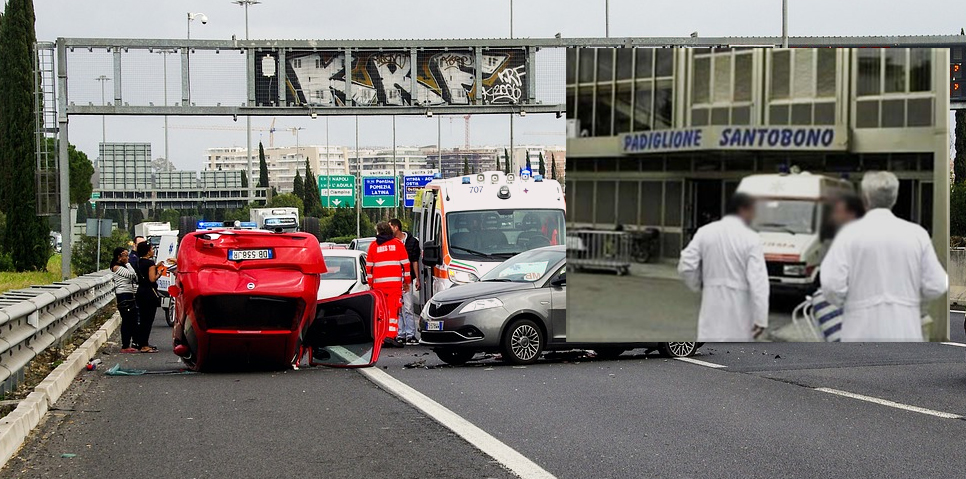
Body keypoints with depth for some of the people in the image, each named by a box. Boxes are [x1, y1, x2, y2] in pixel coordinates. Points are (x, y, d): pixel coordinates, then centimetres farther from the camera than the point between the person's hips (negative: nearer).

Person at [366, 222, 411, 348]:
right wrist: (406, 281, 12)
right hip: (395, 282, -2)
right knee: (393, 309, -5)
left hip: (378, 283, 2)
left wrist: (370, 283, 18)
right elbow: (405, 264, 5)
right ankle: (391, 335, -16)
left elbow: (369, 266, 10)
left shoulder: (373, 245, 8)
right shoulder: (398, 244, 5)